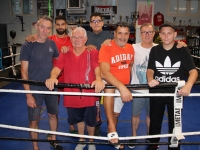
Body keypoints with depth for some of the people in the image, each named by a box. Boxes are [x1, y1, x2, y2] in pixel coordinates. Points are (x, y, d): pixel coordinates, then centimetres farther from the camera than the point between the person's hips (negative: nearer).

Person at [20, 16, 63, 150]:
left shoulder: (52, 44, 0)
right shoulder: (28, 46, -11)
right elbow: (24, 72, -11)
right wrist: (28, 94, -15)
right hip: (35, 89, -4)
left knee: (53, 115, 16)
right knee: (34, 120, 5)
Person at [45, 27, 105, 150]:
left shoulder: (93, 53, -7)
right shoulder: (65, 54, 1)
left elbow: (97, 67, -22)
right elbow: (57, 68, -13)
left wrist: (99, 79, -44)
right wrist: (52, 77, -37)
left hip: (89, 95, -2)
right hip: (72, 96, 3)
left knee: (90, 121, 16)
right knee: (79, 119, 24)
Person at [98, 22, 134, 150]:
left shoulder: (130, 48, -1)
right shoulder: (106, 48, -20)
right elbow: (104, 72, -31)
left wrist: (127, 85, 11)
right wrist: (121, 87, -42)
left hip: (125, 87, 5)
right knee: (109, 87, -38)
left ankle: (114, 139, 38)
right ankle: (111, 127, -34)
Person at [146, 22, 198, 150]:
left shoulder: (183, 50, -6)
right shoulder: (155, 50, 0)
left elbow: (193, 71, -10)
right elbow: (150, 69, -3)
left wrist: (188, 85, -30)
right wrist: (150, 79, -26)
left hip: (176, 92, -2)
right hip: (157, 92, 2)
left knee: (175, 124, 9)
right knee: (155, 122, 14)